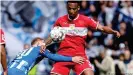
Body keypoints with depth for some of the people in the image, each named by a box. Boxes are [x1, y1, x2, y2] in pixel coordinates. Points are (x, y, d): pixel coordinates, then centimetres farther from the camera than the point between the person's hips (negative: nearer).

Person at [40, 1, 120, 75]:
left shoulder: (86, 20, -1)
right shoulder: (60, 20, 5)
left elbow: (102, 28, -2)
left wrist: (114, 32, -19)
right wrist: (44, 44, -3)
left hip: (80, 55, -2)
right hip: (63, 55, 2)